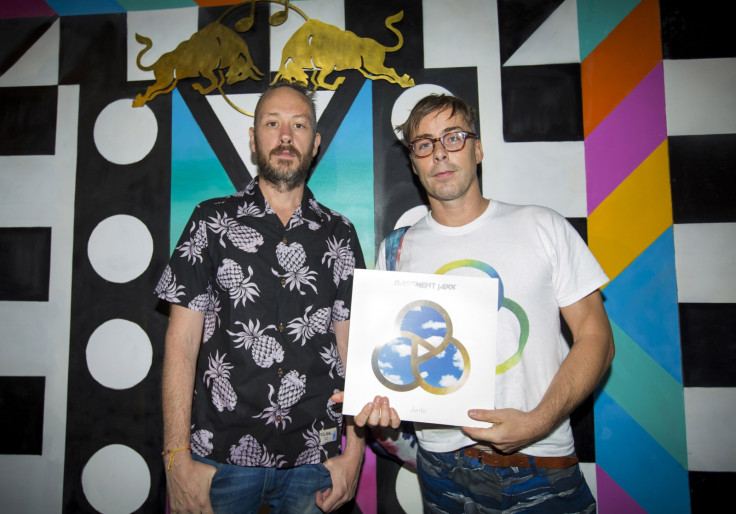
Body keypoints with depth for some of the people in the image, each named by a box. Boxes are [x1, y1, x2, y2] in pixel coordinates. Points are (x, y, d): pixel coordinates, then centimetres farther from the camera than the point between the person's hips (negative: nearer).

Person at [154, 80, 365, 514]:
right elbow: (182, 341, -5)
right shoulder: (212, 222, -2)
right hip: (223, 456, -1)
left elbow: (351, 343, 2)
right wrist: (178, 459, -9)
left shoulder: (339, 234, 2)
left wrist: (354, 450, -2)